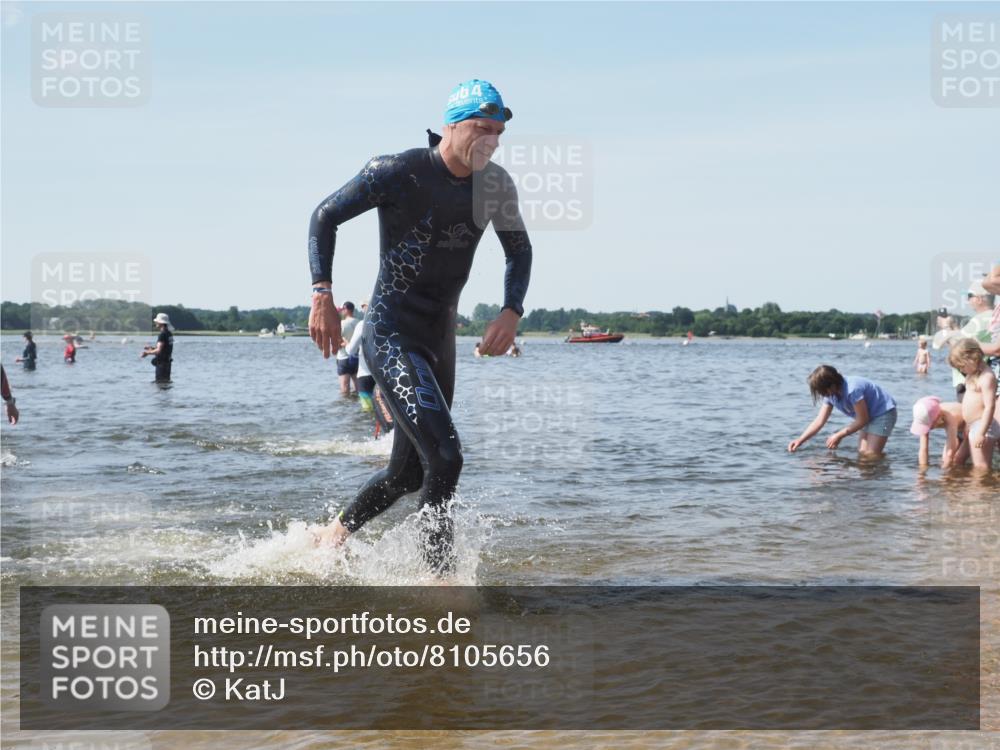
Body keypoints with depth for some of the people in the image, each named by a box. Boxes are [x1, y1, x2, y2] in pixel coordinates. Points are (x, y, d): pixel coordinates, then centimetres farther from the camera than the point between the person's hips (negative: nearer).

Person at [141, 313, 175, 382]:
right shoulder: (169, 333, 11)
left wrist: (147, 352, -8)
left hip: (162, 362, -10)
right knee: (166, 381, 15)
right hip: (167, 361, 10)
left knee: (160, 382, -6)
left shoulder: (162, 334, -18)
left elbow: (158, 351, -23)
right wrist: (152, 348, 17)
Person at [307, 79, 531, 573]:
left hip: (440, 340, 7)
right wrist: (322, 296, -16)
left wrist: (512, 312, 0)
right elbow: (325, 216, -6)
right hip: (391, 337, -7)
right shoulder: (400, 173, -16)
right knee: (444, 458, -21)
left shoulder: (496, 185, 1)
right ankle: (441, 578, -11)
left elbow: (519, 250, 17)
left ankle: (333, 535, 41)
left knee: (409, 473, 17)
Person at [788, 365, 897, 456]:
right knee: (862, 452, 6)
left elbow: (863, 420, -22)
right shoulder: (830, 394, -5)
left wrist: (839, 436, -16)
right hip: (870, 416, 9)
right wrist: (800, 440, -10)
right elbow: (819, 421, -1)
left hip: (883, 412, -9)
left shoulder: (852, 390, -32)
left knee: (870, 455, -14)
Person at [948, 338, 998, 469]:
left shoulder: (987, 377, -17)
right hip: (973, 426, 11)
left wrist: (981, 433, -26)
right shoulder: (973, 375, 15)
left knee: (981, 467, -10)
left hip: (983, 426, -11)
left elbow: (990, 407, -23)